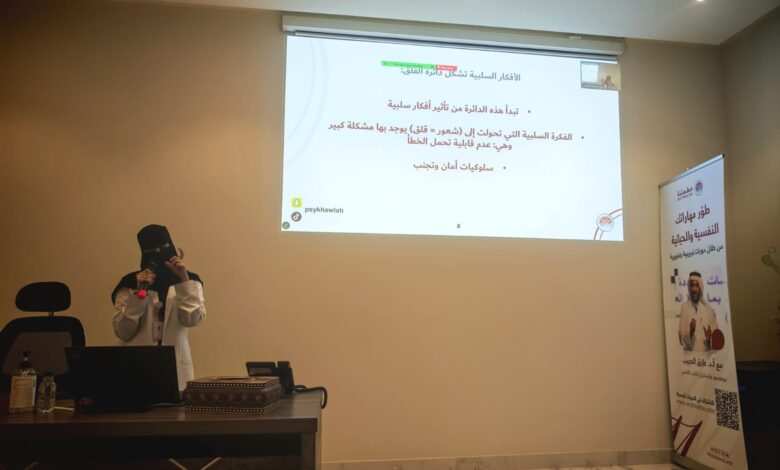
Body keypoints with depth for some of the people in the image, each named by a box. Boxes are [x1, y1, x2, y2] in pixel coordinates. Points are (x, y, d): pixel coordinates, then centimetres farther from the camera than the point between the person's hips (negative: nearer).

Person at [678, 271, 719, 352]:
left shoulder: (708, 308, 5)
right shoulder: (684, 307, -1)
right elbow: (682, 338, -3)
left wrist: (710, 339, -11)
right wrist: (690, 332, -21)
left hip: (707, 353, 2)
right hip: (690, 353, -2)